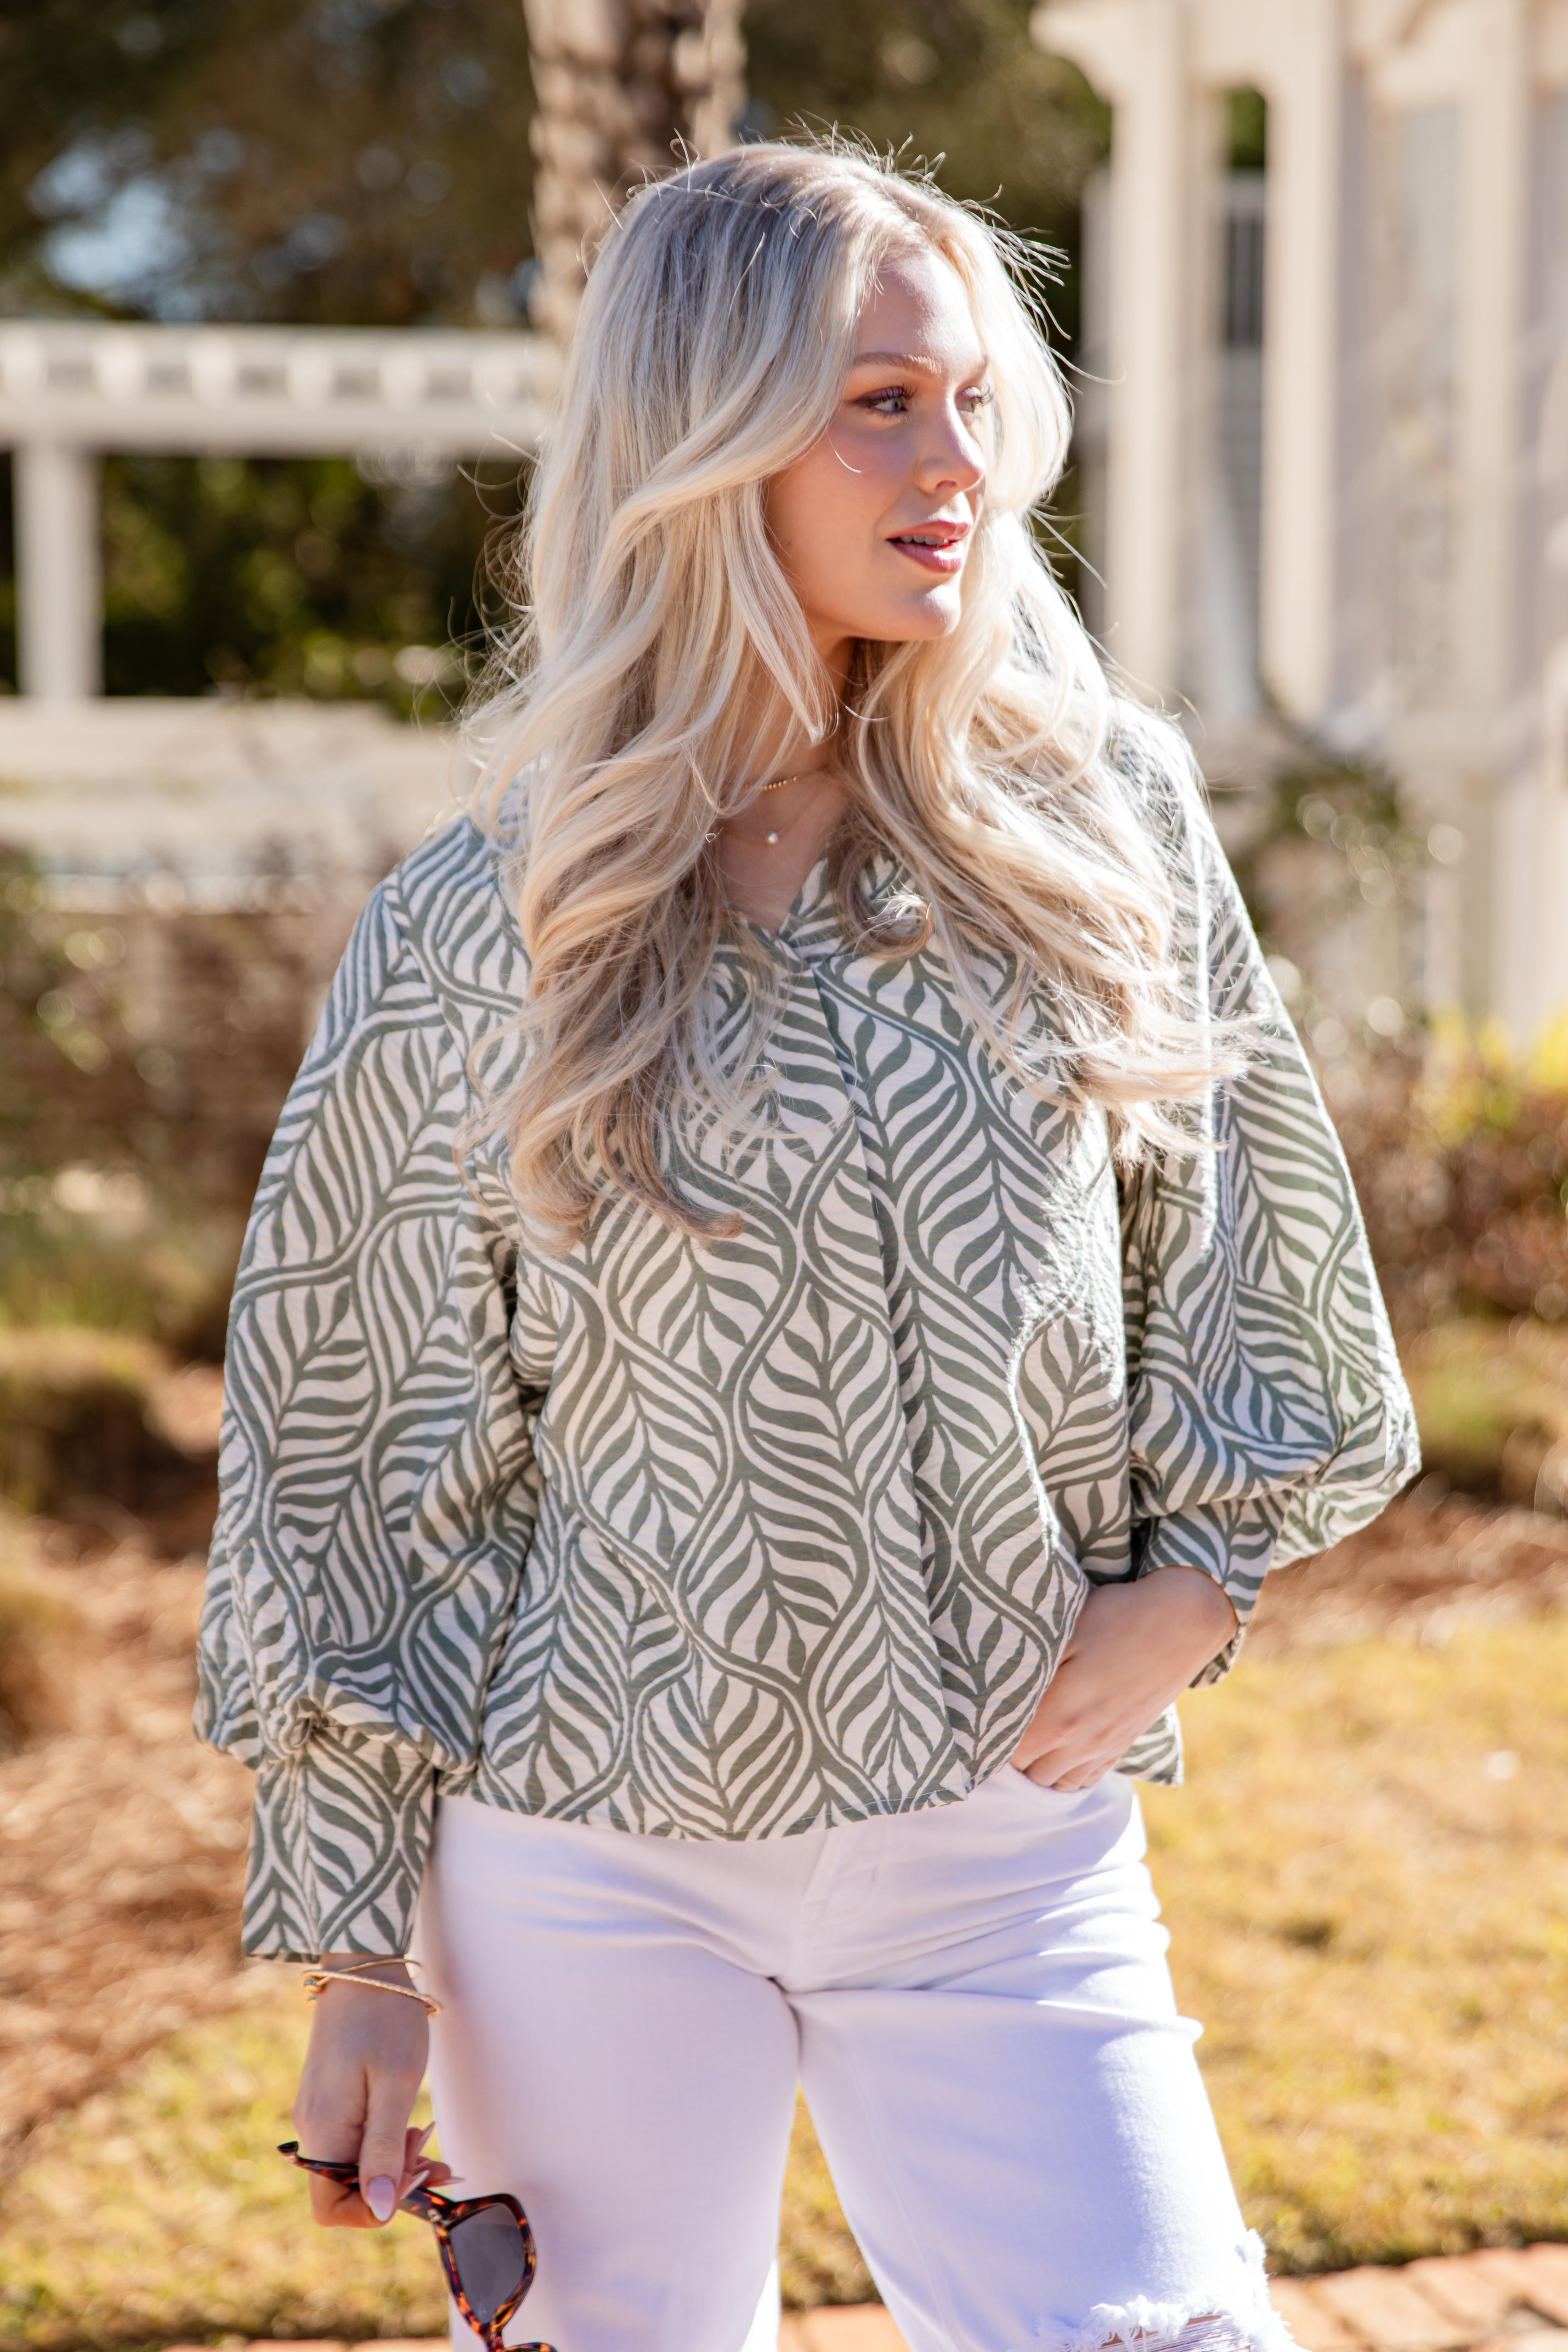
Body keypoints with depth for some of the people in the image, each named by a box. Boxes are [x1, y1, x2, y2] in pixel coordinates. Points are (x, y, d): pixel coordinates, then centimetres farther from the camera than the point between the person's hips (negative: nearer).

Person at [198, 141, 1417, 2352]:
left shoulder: (1104, 820, 0)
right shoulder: (479, 930, -5)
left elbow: (1256, 1253, 12)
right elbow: (357, 1455, 0)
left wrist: (1196, 1576, -2)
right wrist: (355, 1946, 0)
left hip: (1009, 1846, 1)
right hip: (592, 1860, -1)